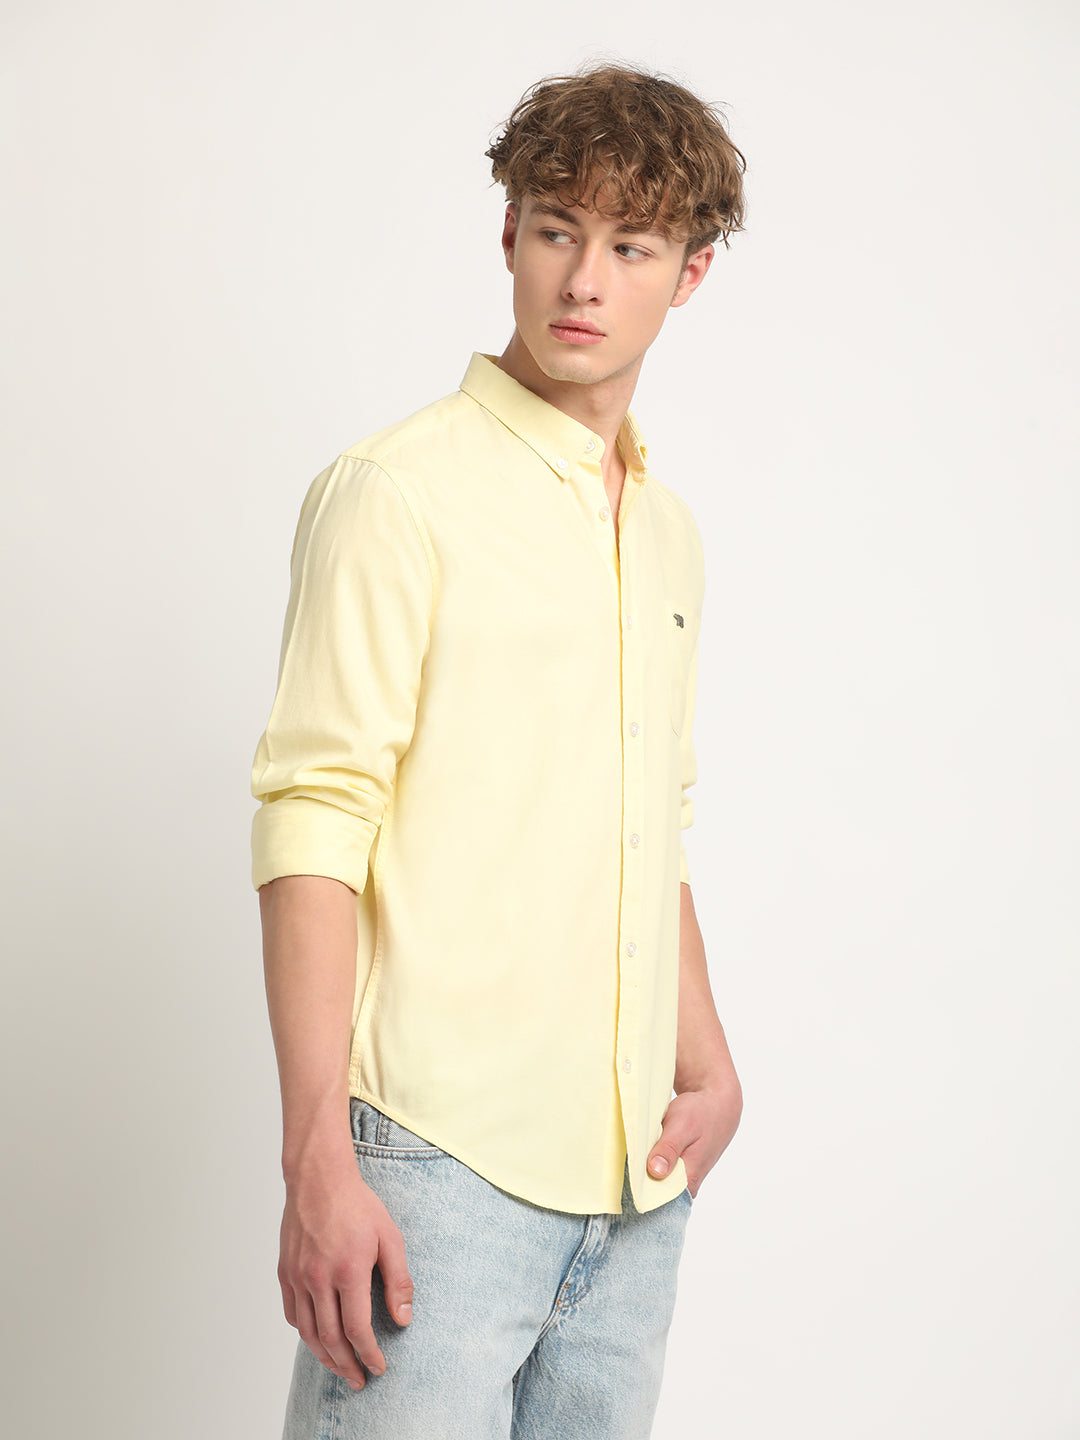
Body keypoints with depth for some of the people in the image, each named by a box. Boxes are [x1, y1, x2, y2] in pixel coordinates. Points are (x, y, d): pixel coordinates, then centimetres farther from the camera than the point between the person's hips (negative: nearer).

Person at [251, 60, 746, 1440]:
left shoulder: (667, 532, 15)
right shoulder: (398, 490, -7)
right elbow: (311, 825, -13)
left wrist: (709, 1067, 12)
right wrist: (319, 1159, -18)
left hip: (633, 1184, 6)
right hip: (439, 1168, -6)